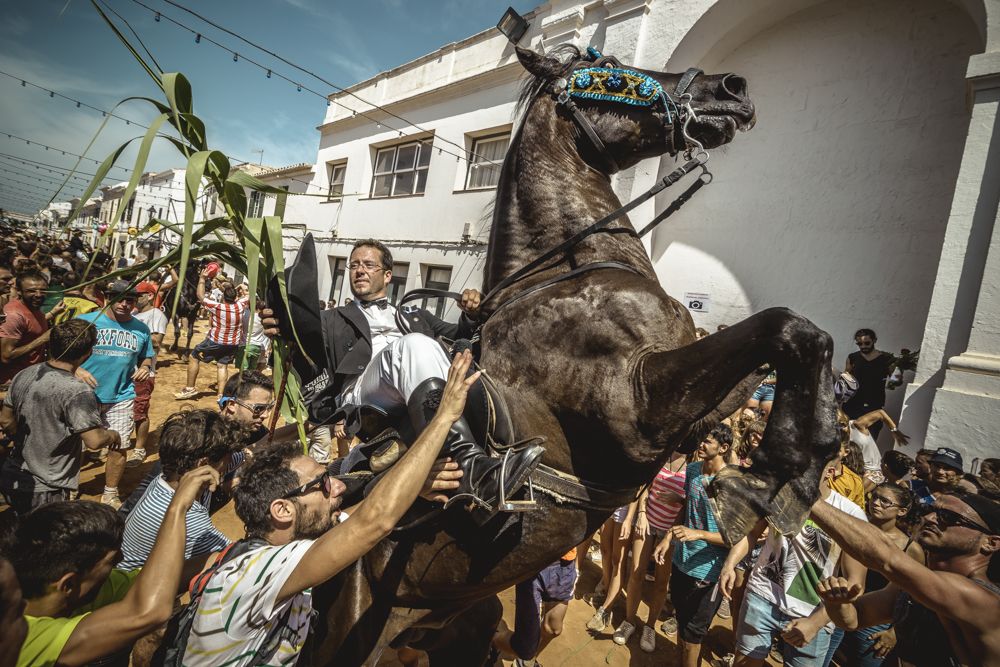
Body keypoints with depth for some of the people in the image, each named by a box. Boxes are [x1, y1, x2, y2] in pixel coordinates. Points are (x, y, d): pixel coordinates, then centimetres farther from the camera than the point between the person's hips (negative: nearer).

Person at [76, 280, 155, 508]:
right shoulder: (86, 321, -5)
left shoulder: (141, 329, 4)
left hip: (122, 398, 2)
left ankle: (110, 494, 25)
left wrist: (145, 367, -6)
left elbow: (147, 357, 16)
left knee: (119, 446, 6)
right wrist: (76, 370, -21)